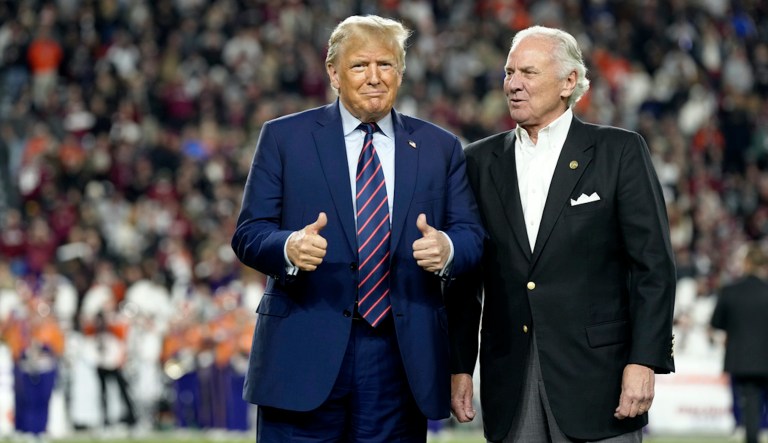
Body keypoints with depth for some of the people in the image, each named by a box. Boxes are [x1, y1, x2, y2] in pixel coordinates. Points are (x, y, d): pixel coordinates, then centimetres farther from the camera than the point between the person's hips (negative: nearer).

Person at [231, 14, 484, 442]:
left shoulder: (440, 148, 11)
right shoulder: (284, 138, 5)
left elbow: (471, 235, 7)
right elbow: (249, 232, 1)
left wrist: (447, 249, -17)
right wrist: (289, 248, -22)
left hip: (402, 355, 2)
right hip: (304, 354, -2)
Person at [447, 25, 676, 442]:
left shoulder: (619, 152, 1)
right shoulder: (481, 161, 11)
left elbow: (653, 264, -3)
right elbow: (465, 277, 12)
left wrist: (644, 361, -11)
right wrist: (459, 366, 5)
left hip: (595, 373, -3)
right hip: (510, 386, 3)